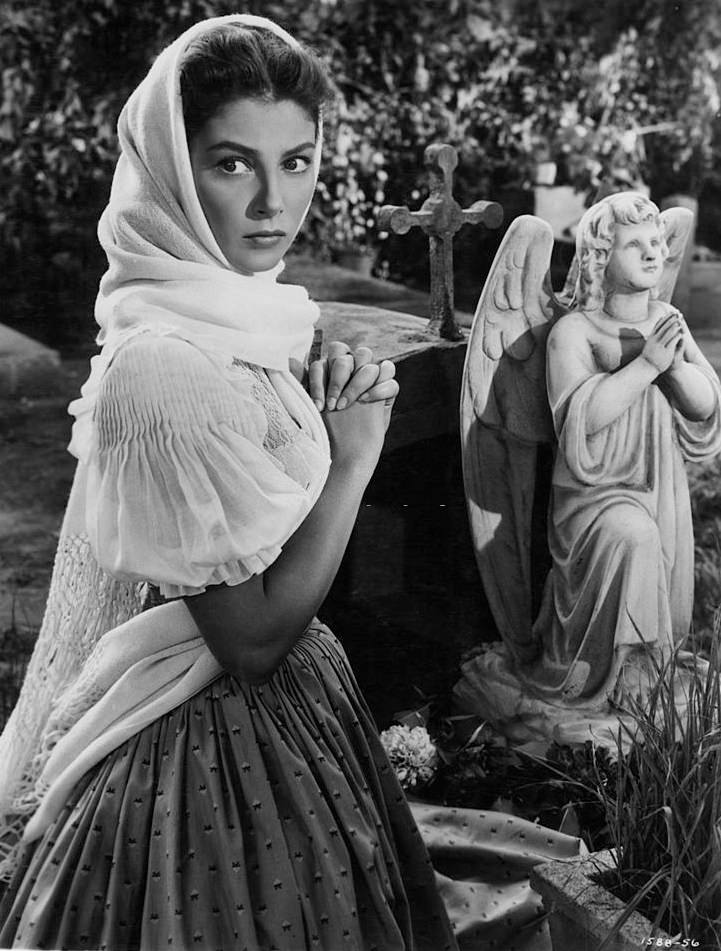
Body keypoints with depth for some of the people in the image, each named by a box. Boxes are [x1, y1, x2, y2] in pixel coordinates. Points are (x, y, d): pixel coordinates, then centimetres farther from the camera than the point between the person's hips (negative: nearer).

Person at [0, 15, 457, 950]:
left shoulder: (244, 318, 2)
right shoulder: (162, 368, -26)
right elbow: (254, 637, -22)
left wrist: (333, 417, -4)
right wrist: (353, 459, -18)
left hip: (278, 709, 9)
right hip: (214, 750, -9)